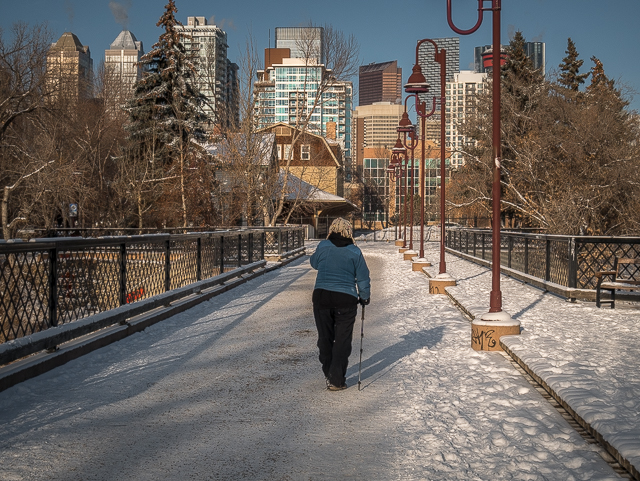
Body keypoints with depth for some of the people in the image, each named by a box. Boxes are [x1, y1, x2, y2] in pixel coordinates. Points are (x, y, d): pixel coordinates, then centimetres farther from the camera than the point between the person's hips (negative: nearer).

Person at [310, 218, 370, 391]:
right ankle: (336, 380, 2)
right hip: (346, 300, -2)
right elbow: (363, 277, 0)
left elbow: (314, 263, 18)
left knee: (325, 338, 16)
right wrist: (364, 297, 13)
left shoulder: (323, 247, -1)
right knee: (342, 341, 4)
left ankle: (329, 374, 27)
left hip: (321, 297, 2)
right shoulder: (354, 252, -4)